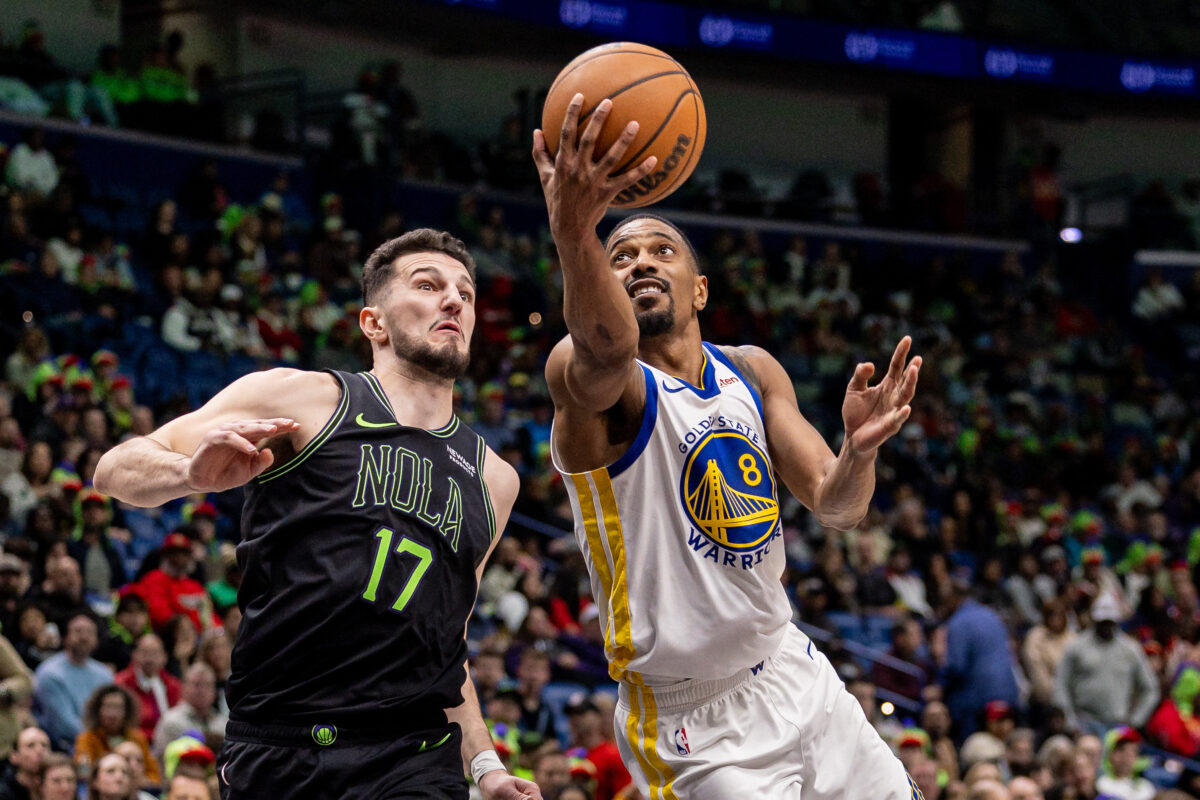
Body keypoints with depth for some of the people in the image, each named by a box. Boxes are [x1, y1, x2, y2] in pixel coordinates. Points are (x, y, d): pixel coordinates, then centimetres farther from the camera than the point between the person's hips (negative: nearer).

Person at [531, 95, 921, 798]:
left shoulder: (754, 371, 7)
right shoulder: (583, 376, -15)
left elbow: (836, 504, 3)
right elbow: (606, 349, -40)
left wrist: (860, 450, -22)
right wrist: (574, 237, -62)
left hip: (794, 672, 7)